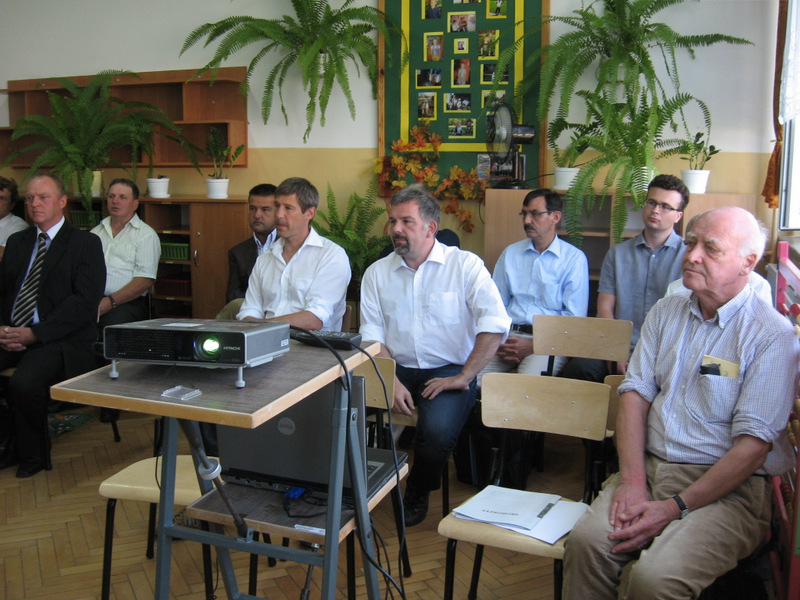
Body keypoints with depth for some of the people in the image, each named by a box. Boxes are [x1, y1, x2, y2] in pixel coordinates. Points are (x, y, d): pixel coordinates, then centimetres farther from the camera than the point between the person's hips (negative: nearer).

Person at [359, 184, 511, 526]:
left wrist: (463, 378, -17)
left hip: (448, 370, -3)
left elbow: (495, 324, -14)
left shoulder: (464, 265, -3)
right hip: (395, 368, 3)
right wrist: (391, 382, -13)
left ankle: (418, 493, 4)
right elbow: (373, 335, 3)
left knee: (437, 429, -31)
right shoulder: (377, 273, 9)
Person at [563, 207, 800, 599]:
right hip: (649, 466, 5)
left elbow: (753, 445, -12)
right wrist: (632, 479, -10)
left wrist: (676, 508, -18)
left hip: (728, 485, -4)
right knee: (586, 540, -23)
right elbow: (636, 392, 5)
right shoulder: (665, 313, 11)